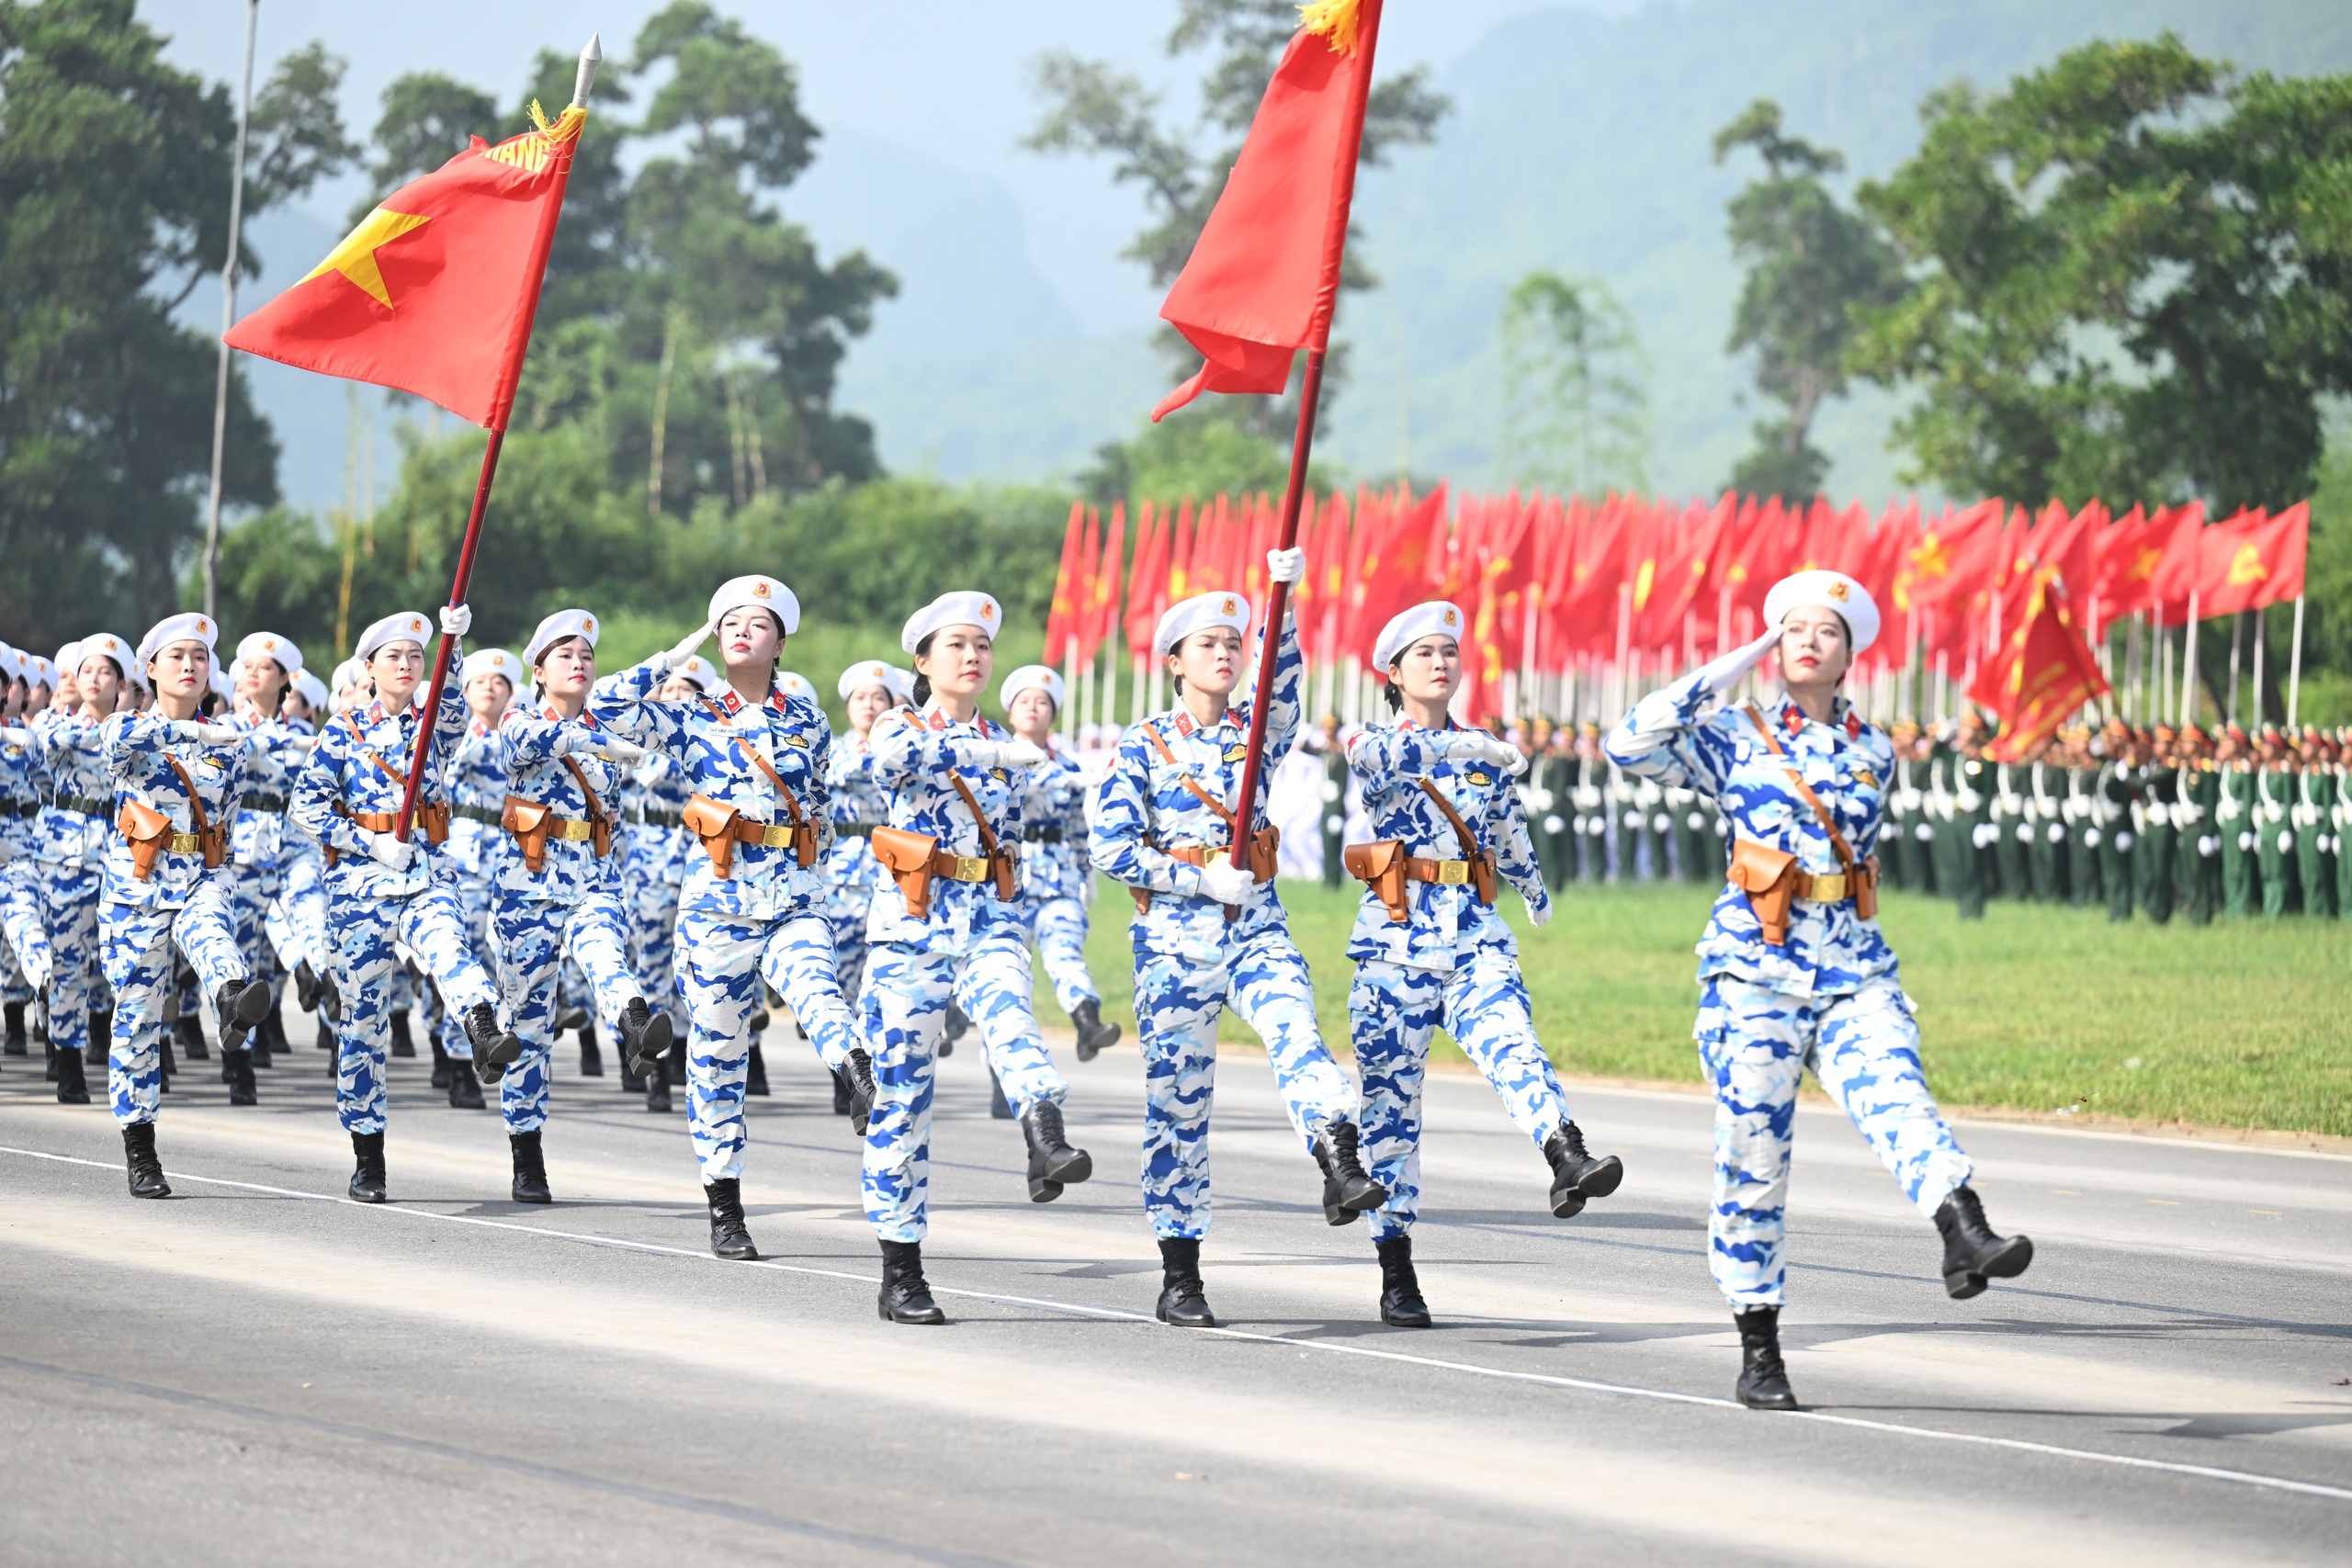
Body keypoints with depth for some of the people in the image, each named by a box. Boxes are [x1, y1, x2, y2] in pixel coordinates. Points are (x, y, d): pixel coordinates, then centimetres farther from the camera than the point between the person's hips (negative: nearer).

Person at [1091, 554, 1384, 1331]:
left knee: (1294, 1028, -27)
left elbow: (1284, 681, -12)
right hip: (1174, 937, -2)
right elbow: (1111, 845, -7)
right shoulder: (1143, 747, 2)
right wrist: (1202, 880, -13)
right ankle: (1180, 1278, 6)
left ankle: (1342, 1167, -47)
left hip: (1255, 926, 2)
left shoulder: (1256, 734, 10)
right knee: (1177, 1098, 0)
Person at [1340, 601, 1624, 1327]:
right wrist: (1471, 747, -38)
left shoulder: (1484, 751, 14)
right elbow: (1394, 757, -24)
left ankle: (1568, 1160, -53)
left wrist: (1535, 887, 49)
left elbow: (1510, 830, 33)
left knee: (1512, 1044, -26)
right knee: (1390, 1104, 1)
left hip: (1476, 939, 2)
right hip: (1396, 937, -2)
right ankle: (1395, 1273, 10)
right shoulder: (1371, 746, 2)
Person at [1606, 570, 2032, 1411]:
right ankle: (1758, 1350, 11)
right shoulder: (1736, 736, 5)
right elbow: (1631, 743, -9)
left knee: (1897, 1093, -25)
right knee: (1753, 1157, 0)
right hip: (1755, 974, -2)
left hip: (1855, 977, 2)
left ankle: (1965, 1234, -49)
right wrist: (1727, 671, -6)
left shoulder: (1875, 752, 13)